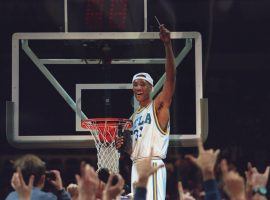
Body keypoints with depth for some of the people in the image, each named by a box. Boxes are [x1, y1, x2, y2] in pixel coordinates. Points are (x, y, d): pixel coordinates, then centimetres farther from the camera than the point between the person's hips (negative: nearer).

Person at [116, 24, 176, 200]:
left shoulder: (158, 106, 0)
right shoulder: (135, 116, 22)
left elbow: (170, 78, -15)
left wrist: (168, 45, -26)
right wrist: (123, 146, 6)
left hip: (153, 165, -8)